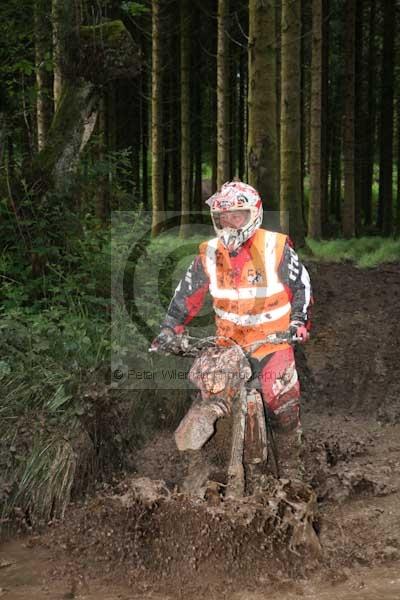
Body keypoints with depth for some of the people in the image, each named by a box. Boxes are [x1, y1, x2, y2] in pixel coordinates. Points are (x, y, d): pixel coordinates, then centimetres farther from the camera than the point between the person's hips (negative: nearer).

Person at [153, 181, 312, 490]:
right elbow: (188, 293, 3)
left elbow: (302, 285, -2)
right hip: (228, 339, 3)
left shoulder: (276, 247, -10)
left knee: (284, 404, -6)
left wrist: (298, 320, -14)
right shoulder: (210, 253, -1)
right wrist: (170, 328, -6)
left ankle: (291, 468, 13)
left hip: (272, 337, -3)